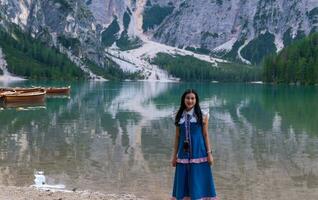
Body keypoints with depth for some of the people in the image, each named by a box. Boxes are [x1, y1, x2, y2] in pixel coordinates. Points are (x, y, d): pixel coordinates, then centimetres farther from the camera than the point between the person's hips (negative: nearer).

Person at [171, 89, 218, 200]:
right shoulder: (179, 116, 7)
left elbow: (205, 135, 0)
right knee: (184, 182, 6)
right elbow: (177, 137, 9)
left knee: (198, 181, -1)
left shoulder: (202, 115, 0)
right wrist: (174, 155, 8)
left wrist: (209, 153, -5)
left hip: (198, 152, -3)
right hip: (184, 154, 3)